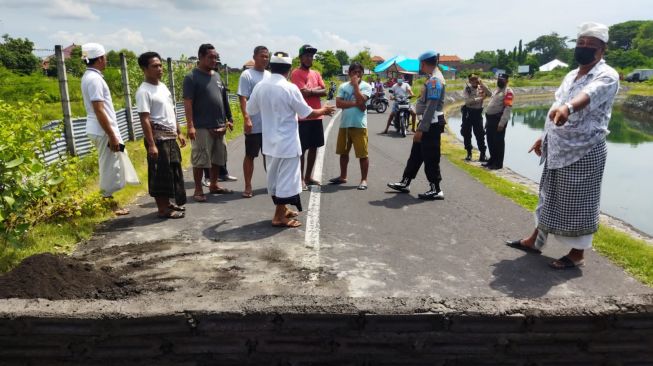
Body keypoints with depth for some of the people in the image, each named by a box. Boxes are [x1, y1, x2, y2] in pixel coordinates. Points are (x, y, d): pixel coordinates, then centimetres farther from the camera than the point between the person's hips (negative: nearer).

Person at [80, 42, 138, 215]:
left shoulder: (90, 76, 14)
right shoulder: (94, 78, -17)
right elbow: (99, 111, -22)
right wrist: (112, 136, -21)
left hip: (101, 130, 10)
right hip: (103, 131, -10)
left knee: (111, 168, 17)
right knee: (110, 169, -1)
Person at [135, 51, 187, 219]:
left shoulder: (163, 86, 13)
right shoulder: (144, 91, -14)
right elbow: (145, 120, -19)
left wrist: (179, 133, 18)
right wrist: (151, 144, -23)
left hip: (171, 137, 9)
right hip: (158, 138, -9)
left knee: (173, 171, 15)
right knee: (160, 174, -2)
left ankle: (168, 203, 28)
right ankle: (163, 209, 8)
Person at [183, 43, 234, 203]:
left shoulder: (217, 76, 13)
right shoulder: (192, 77, -8)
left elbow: (224, 99, 19)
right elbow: (188, 103, -13)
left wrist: (229, 119, 16)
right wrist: (190, 126, -19)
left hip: (219, 125, 7)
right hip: (202, 127, -7)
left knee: (217, 157, 13)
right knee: (200, 159, -2)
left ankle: (214, 185, 27)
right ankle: (198, 190, 7)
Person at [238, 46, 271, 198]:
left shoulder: (270, 76, 12)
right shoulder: (247, 75, -7)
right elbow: (242, 98, -12)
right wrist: (247, 119, -21)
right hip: (254, 125, -5)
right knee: (250, 155, 3)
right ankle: (248, 186, 11)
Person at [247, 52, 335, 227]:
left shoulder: (260, 86, -2)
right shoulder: (290, 88, -17)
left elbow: (250, 110, 9)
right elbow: (307, 114, -11)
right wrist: (323, 110, 7)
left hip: (270, 141, 6)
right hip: (287, 142, -6)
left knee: (274, 177, 17)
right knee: (286, 178, 2)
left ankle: (281, 209, 32)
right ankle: (279, 217, 7)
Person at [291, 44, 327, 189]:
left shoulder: (316, 73, 15)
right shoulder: (296, 73, -7)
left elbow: (324, 91, 6)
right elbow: (304, 92, -17)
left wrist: (310, 90, -7)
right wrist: (317, 89, -4)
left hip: (317, 116, 7)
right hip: (303, 117, -7)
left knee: (314, 147, 12)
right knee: (302, 149, 0)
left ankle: (308, 176, 23)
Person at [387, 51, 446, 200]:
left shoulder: (434, 80, -17)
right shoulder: (433, 78, 14)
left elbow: (431, 107, -23)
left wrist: (421, 129, -23)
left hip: (431, 124, -10)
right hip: (429, 123, 10)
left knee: (430, 157, -3)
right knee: (416, 154, 15)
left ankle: (436, 190, 7)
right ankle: (405, 182, 25)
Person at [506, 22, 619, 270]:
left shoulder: (606, 76, -13)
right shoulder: (571, 75, 14)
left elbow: (589, 95, -37)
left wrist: (568, 107, -57)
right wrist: (544, 137, 21)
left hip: (584, 153, -8)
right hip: (558, 150, 8)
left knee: (578, 203, 1)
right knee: (550, 197, 18)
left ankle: (577, 254, 16)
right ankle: (535, 240, 32)